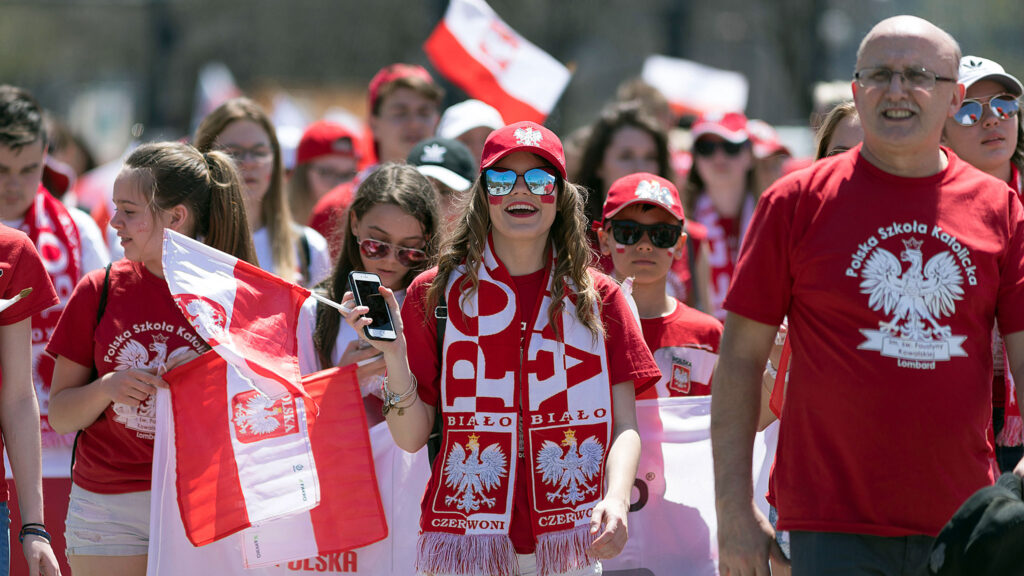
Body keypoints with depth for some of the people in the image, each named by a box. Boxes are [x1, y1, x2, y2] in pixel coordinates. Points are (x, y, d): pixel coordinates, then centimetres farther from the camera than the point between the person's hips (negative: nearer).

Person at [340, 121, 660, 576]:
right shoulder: (436, 292, 4)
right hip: (465, 533, -1)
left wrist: (616, 500, -16)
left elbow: (624, 426, 2)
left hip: (568, 539, 1)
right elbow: (411, 437, 1)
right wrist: (393, 352, -14)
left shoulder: (598, 297, 7)